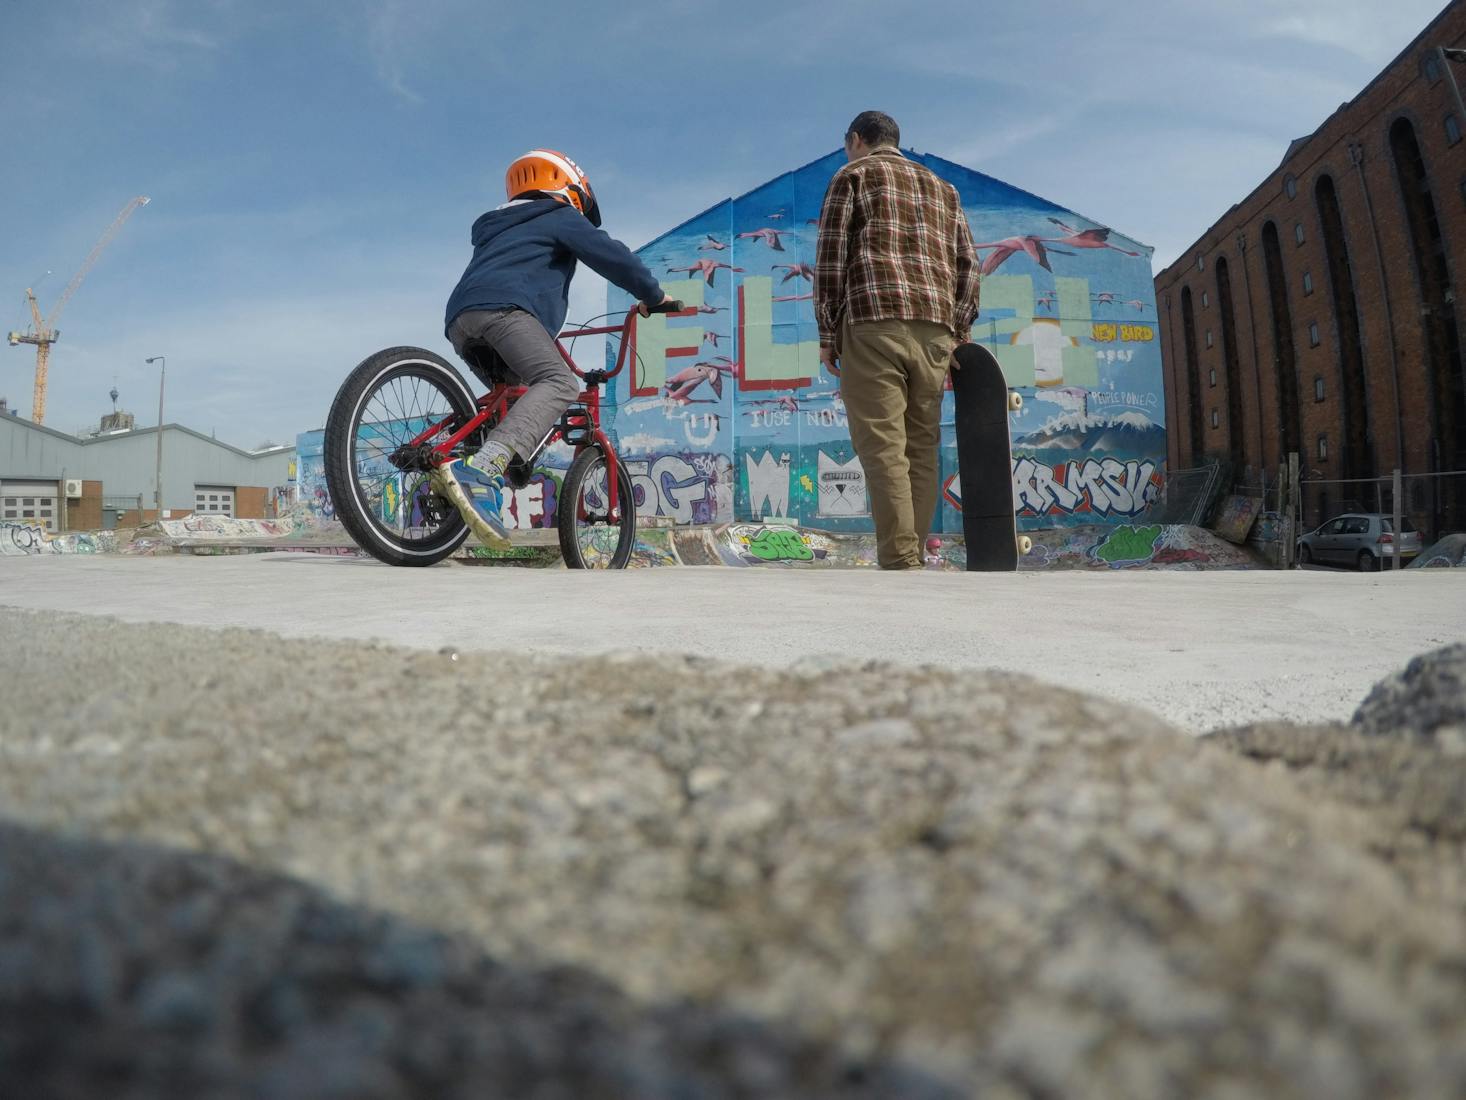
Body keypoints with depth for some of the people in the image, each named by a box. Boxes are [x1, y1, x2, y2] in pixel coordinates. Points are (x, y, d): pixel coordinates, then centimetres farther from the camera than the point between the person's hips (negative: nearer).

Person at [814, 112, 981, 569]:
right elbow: (968, 265, 18)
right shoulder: (942, 188, 28)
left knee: (884, 449, -10)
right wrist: (959, 334, 17)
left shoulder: (854, 174, 12)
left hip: (873, 323, -5)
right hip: (935, 329, 5)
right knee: (921, 448, 6)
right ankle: (911, 560, 5)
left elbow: (830, 257, 1)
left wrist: (827, 334, 3)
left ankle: (901, 566, -17)